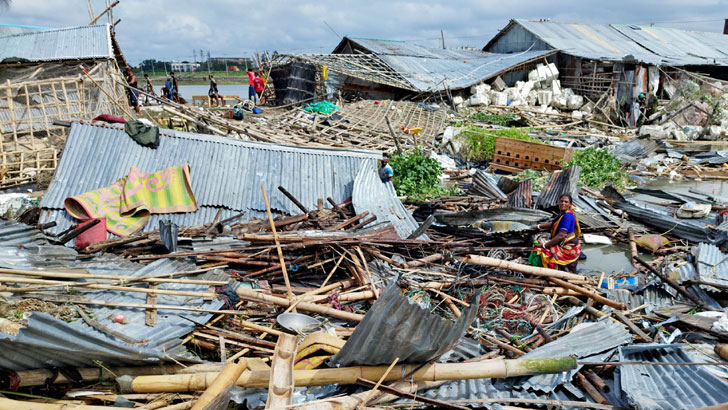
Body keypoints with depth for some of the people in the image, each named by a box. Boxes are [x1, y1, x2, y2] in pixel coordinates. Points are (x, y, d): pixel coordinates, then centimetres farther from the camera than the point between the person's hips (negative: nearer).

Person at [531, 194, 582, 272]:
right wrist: (539, 226, 21)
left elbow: (561, 235, -25)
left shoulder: (567, 216, -21)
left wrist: (545, 245, -22)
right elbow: (553, 224, 29)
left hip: (568, 247, -11)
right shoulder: (562, 213, 9)